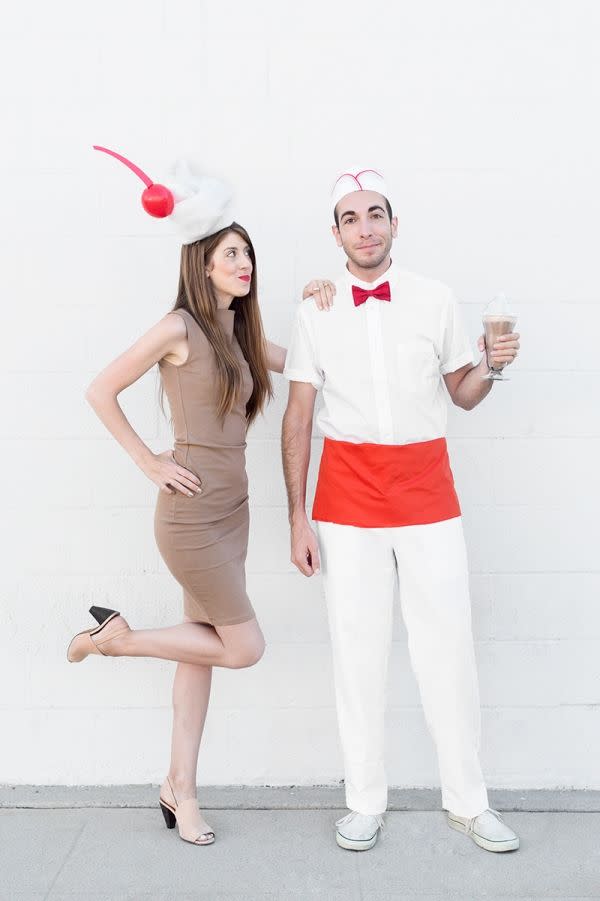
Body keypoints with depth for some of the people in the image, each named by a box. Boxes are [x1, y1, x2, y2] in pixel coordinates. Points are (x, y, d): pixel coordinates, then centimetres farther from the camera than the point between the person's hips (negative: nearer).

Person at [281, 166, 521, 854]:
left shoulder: (435, 301, 5)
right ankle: (365, 803, 23)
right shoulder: (316, 312, 3)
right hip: (347, 499, 0)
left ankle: (467, 802, 23)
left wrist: (490, 365, -11)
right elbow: (298, 418, 2)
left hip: (427, 490, 1)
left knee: (447, 648, 4)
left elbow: (462, 395, 12)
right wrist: (298, 518, -2)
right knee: (357, 650, 6)